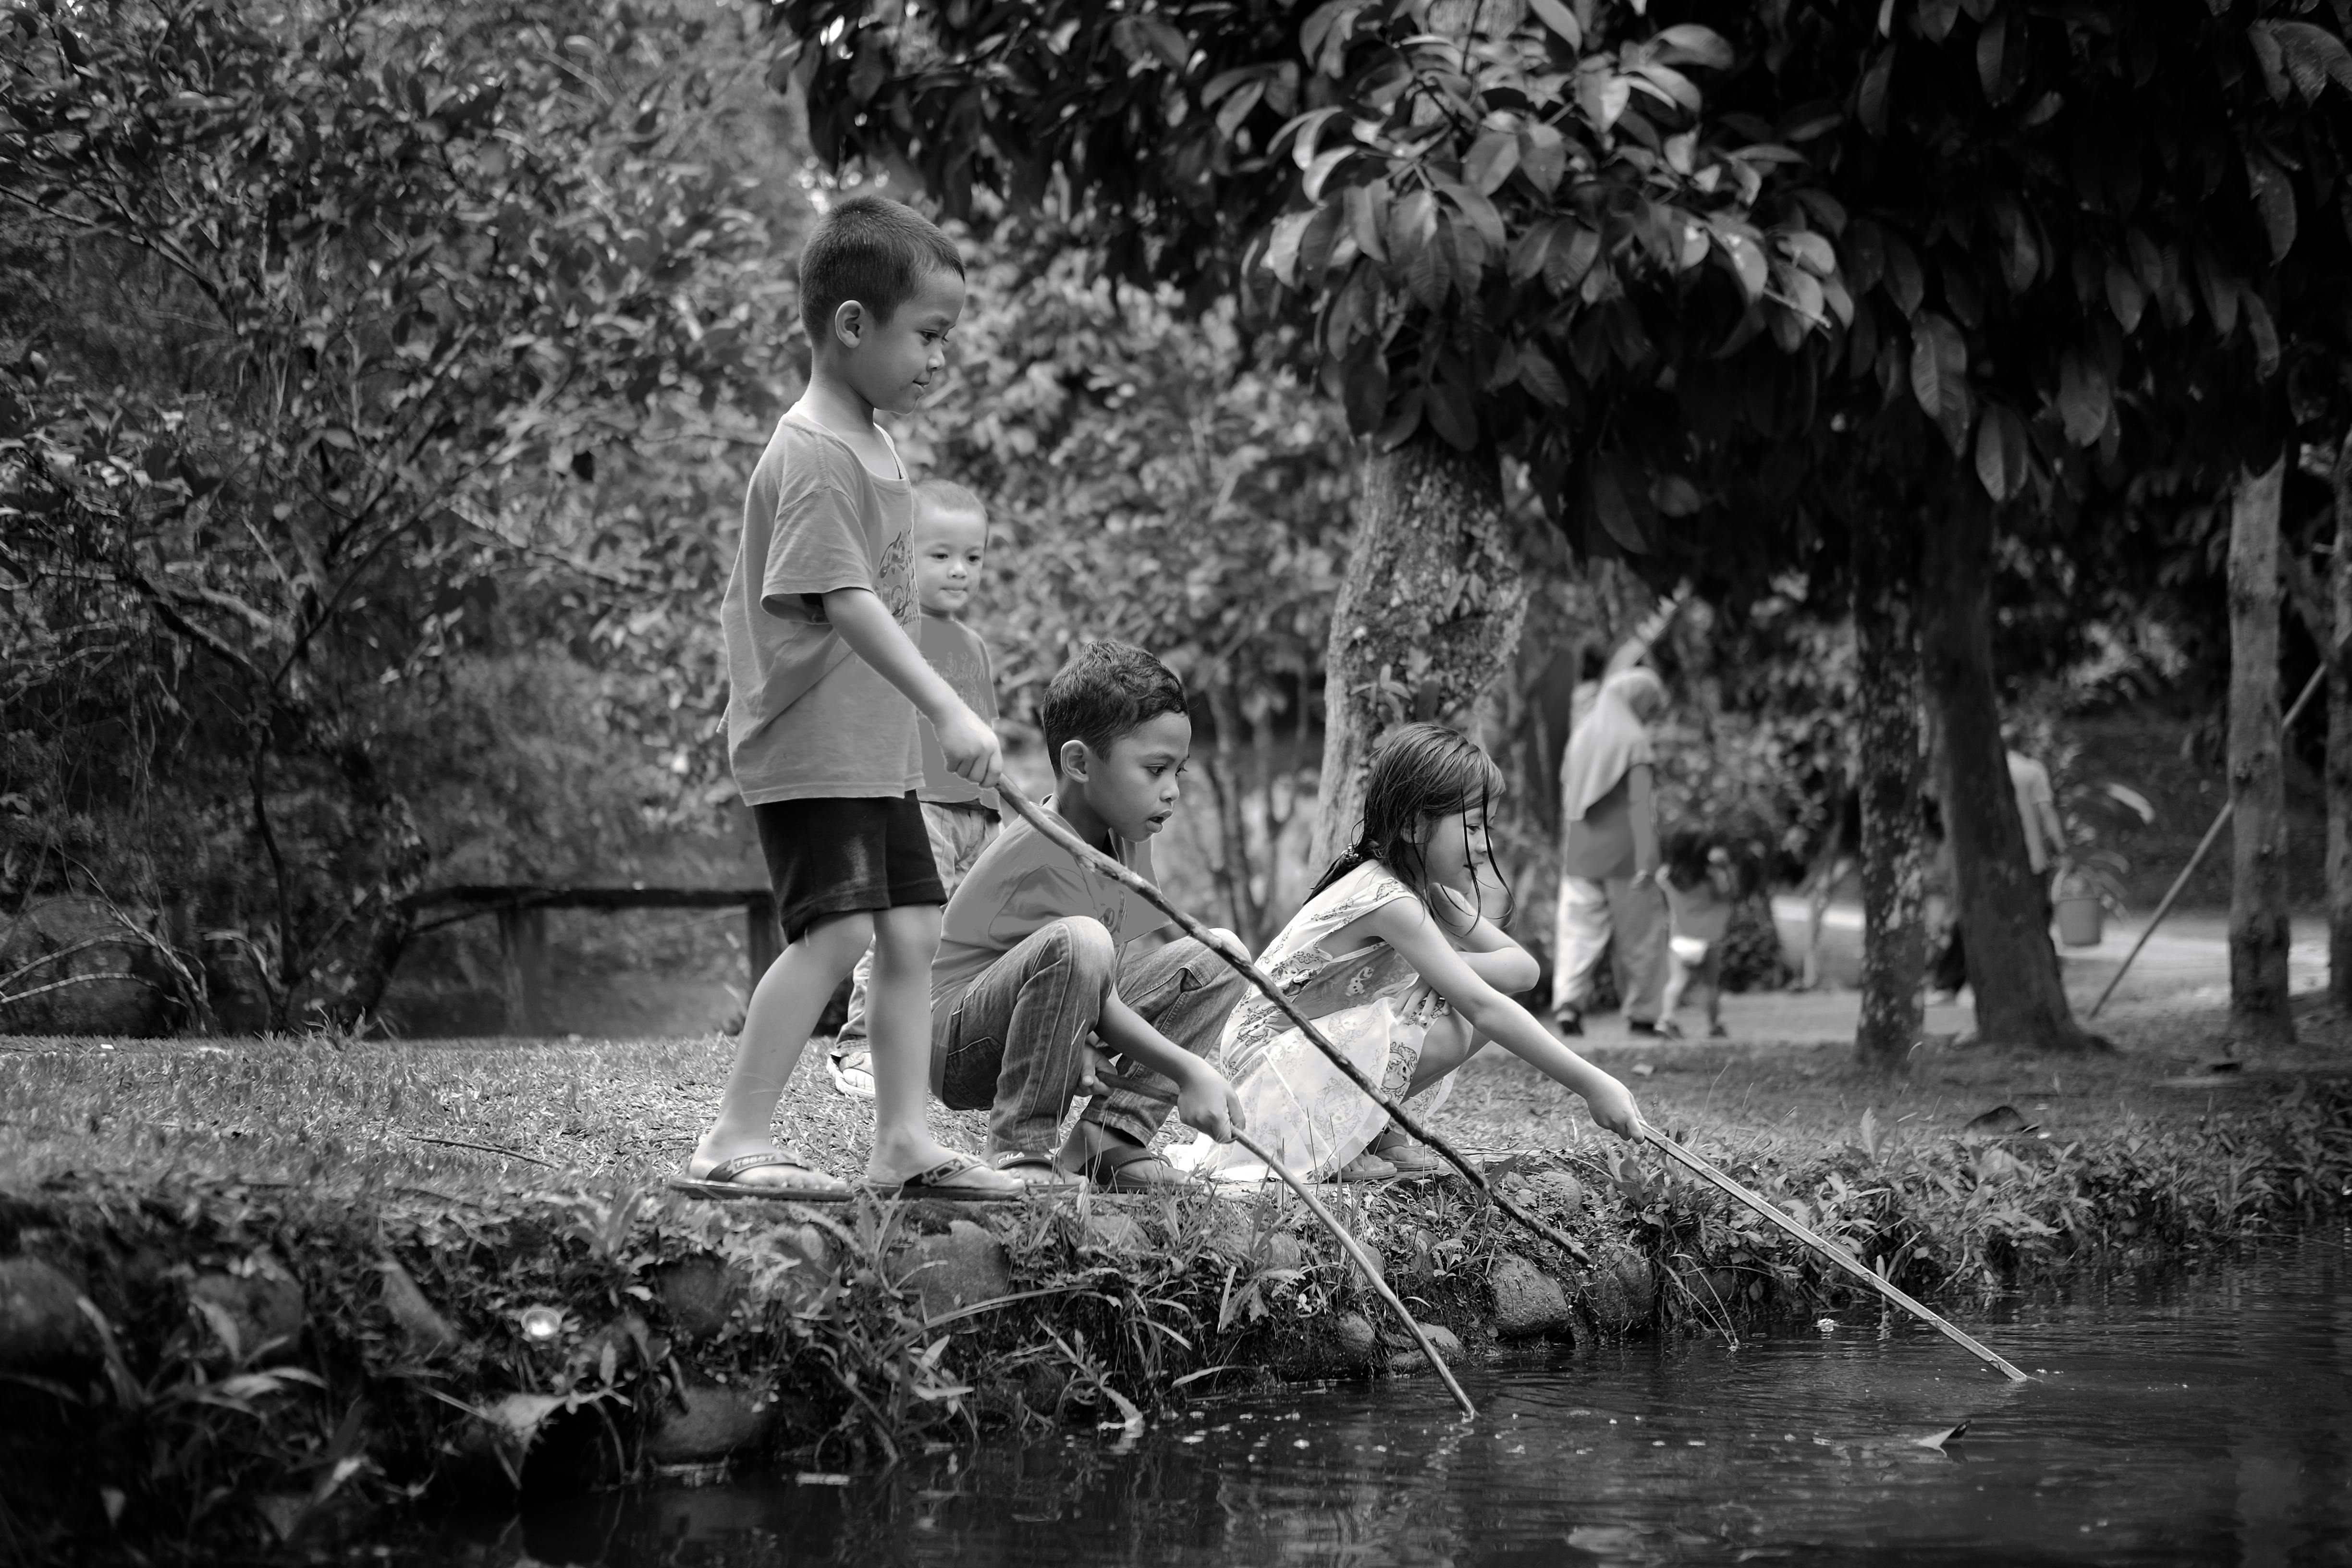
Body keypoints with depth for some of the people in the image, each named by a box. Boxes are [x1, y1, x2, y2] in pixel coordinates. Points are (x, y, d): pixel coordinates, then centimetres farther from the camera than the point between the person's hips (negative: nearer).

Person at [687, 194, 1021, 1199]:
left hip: (875, 751, 10)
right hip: (809, 747, -10)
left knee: (911, 929, 6)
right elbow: (847, 601, -25)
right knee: (832, 930, -14)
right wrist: (949, 710, -30)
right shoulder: (814, 456, -17)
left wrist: (930, 722, 23)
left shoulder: (871, 445, 14)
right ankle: (735, 1139, -9)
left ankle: (902, 1140, 11)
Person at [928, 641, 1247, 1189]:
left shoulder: (1127, 837, 4)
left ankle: (1110, 1138, -5)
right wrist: (1187, 1071, -31)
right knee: (1081, 941, -38)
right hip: (960, 1051, -9)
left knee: (1219, 953, 1)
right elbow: (1093, 993, -27)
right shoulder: (1039, 859, -24)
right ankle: (1021, 1150, -24)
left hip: (1070, 1041, 9)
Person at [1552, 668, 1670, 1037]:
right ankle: (1641, 1014, 11)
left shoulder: (1581, 736, 9)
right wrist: (1647, 860, -19)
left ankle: (1567, 1001, -16)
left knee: (1579, 932, 2)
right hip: (1624, 855, -4)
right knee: (1641, 936, 8)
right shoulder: (1634, 741, -8)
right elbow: (1642, 803, -16)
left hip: (1580, 854, 4)